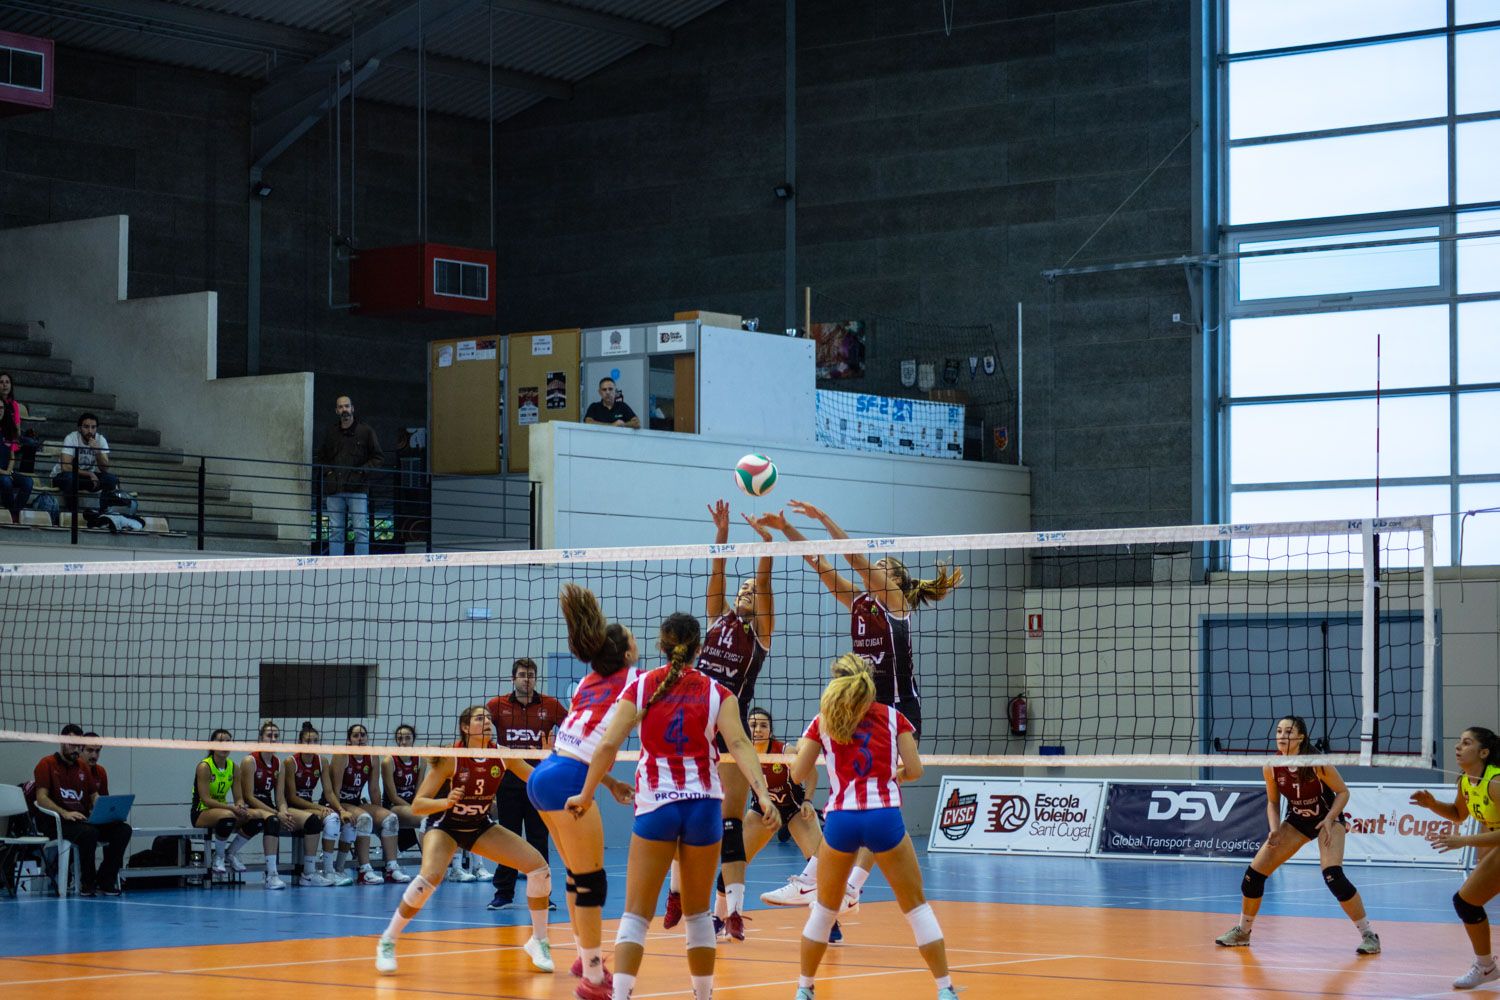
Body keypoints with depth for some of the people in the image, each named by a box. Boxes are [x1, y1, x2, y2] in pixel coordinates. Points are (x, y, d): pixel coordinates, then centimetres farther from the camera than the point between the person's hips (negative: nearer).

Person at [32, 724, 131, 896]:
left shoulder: (83, 766, 21)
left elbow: (94, 795, 22)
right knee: (89, 833, -38)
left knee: (124, 829, -17)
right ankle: (87, 882, -20)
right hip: (56, 822, -6)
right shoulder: (47, 764, 1)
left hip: (83, 819, 7)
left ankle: (105, 880, -12)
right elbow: (41, 798, -10)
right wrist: (64, 813, -25)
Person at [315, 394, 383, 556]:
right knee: (335, 531, 3)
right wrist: (327, 471, 7)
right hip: (334, 490, 3)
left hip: (358, 488, -3)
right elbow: (319, 458, 25)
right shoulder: (330, 432, 15)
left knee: (361, 530, -8)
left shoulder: (365, 431, 5)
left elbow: (379, 459, 6)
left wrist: (362, 470, -6)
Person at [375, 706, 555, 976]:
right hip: (445, 826, -4)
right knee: (430, 876, -33)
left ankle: (539, 942, 8)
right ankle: (387, 942, -14)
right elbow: (417, 805, -23)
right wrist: (446, 802, -42)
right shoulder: (450, 758, -23)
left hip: (481, 827, 4)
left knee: (539, 866, -10)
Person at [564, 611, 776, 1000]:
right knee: (697, 913, 16)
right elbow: (739, 744, -12)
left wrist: (586, 796, 1)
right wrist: (762, 792, -19)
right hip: (704, 807, 1)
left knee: (636, 914, 0)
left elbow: (607, 745, -6)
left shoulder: (640, 687, 1)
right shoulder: (716, 693, 2)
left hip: (655, 807, -1)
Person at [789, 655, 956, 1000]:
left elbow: (798, 774, 7)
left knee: (825, 909, 19)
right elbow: (915, 770, 3)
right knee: (916, 906, 9)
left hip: (840, 819, 1)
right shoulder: (893, 718, 9)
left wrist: (801, 748, 27)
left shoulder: (822, 722, 10)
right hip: (884, 817, -1)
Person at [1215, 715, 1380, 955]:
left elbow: (1343, 792, -13)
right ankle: (1242, 931, 21)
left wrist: (1329, 819, -27)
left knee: (1333, 876, -28)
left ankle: (1368, 934, -14)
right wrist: (1275, 830, -14)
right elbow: (1273, 802, 2)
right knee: (1253, 874, -2)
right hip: (1296, 821, 5)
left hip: (1328, 819, -5)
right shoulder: (1271, 768, -13)